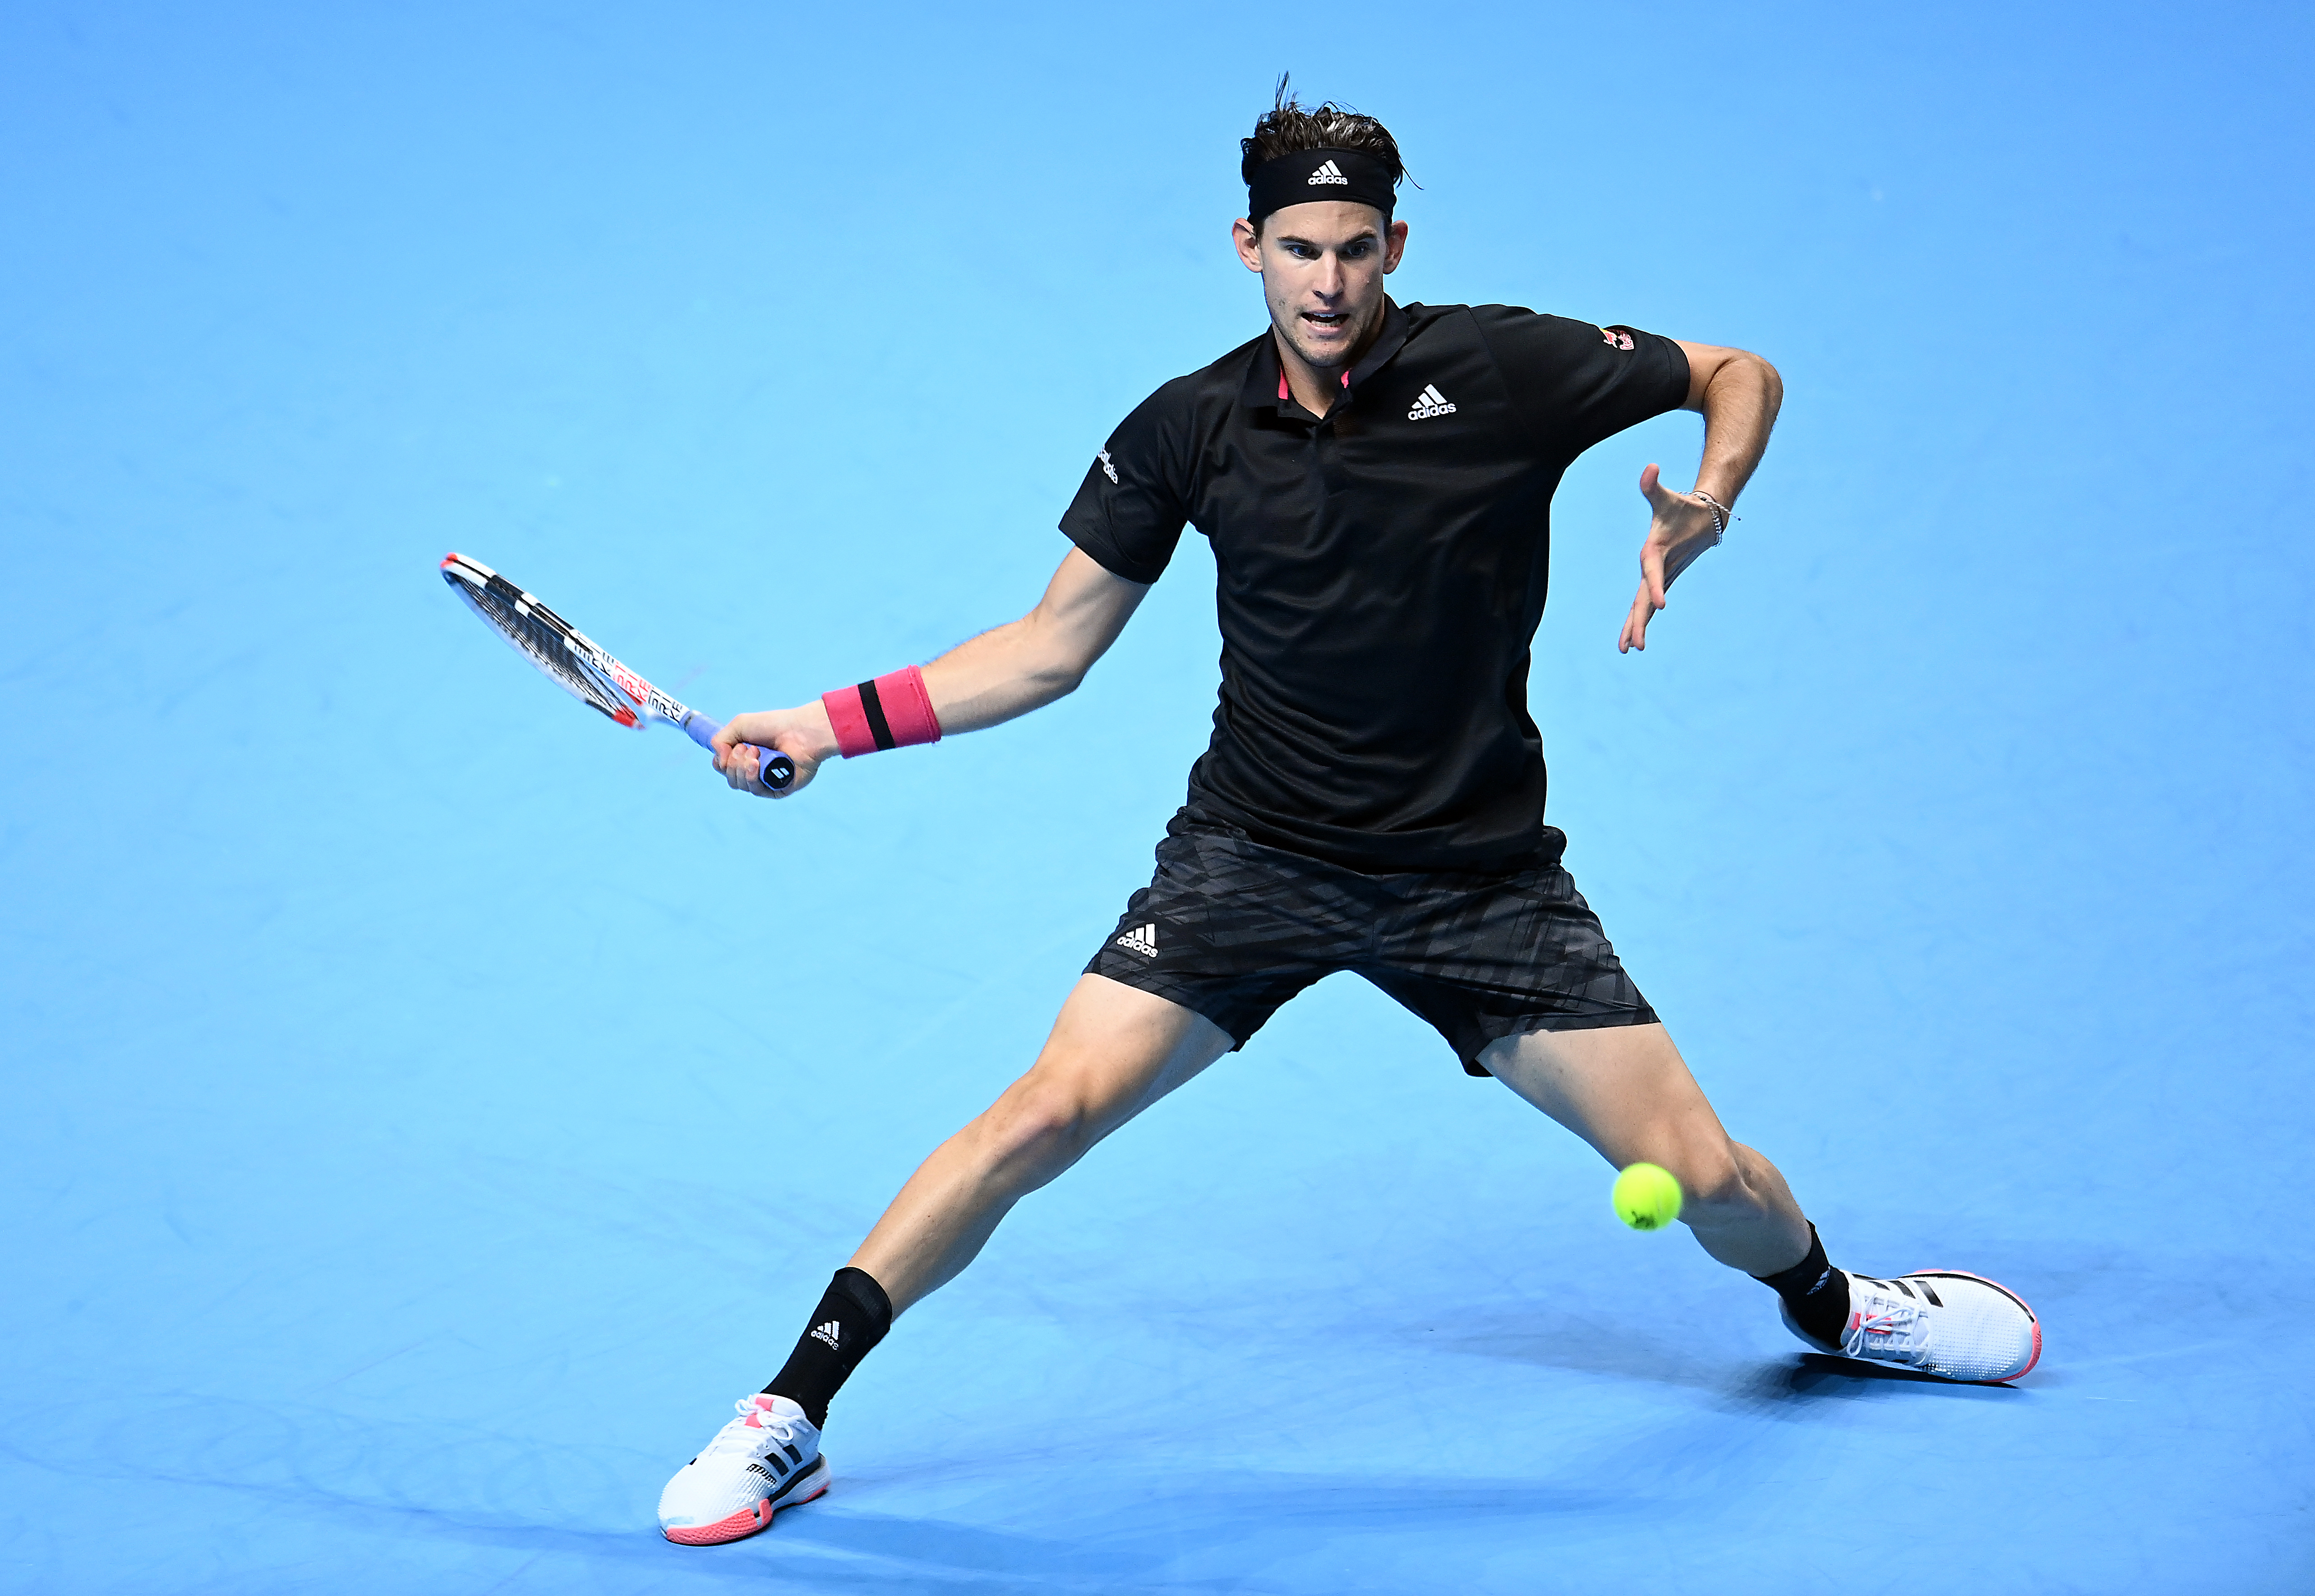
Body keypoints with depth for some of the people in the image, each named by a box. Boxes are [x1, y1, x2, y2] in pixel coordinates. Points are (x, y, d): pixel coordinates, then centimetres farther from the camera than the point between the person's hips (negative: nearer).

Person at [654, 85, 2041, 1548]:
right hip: (1253, 855, 0)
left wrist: (1703, 510, -18)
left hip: (1482, 867, 0)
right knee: (1051, 1109, -18)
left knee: (1703, 1175, -2)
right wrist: (835, 724, -4)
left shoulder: (1504, 368, -10)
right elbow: (1050, 649, 4)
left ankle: (1827, 1300, 35)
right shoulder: (1189, 429, -4)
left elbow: (1740, 374, 3)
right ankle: (790, 1417, -8)